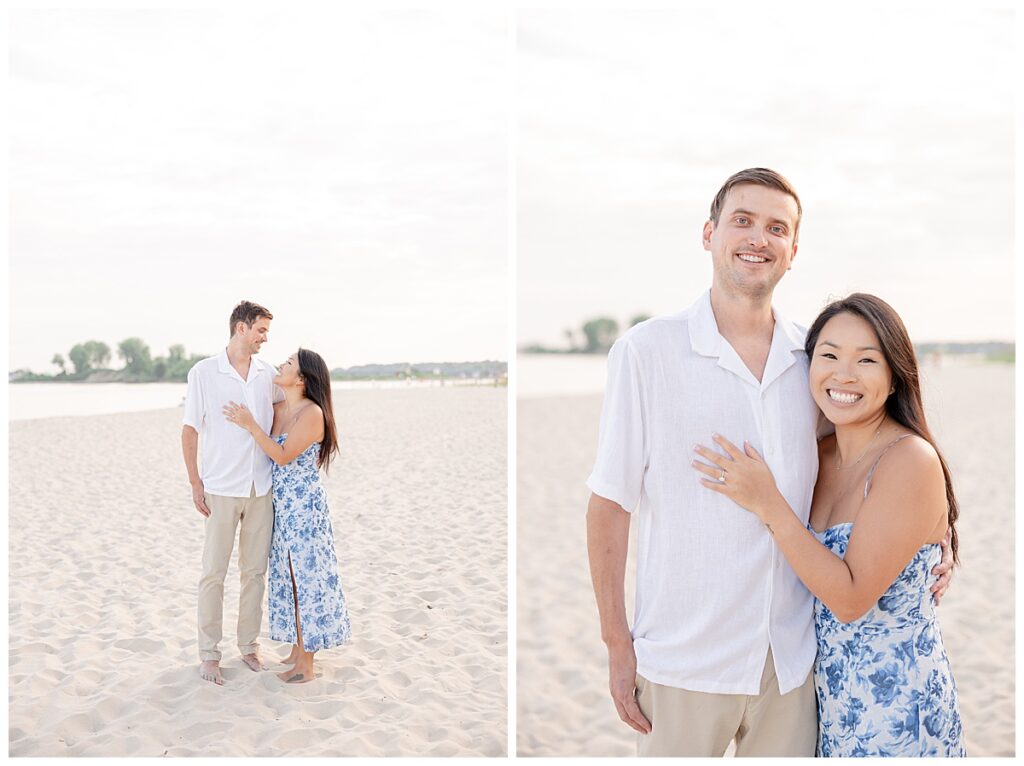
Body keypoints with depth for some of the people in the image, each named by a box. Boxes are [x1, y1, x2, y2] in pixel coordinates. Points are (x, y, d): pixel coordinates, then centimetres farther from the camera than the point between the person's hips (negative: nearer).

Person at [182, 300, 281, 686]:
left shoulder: (267, 374, 6)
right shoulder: (204, 372, -4)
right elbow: (190, 430, -3)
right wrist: (195, 484, -6)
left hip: (261, 489, 4)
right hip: (221, 490, -4)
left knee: (255, 571, 11)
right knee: (214, 574, 4)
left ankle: (249, 645, 24)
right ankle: (209, 653, 16)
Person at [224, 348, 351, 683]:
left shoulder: (312, 412, -16)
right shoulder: (277, 410, 7)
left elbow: (283, 456, -19)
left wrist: (249, 424, -18)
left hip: (304, 506, -8)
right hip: (282, 506, 8)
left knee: (304, 578, 0)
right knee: (289, 577, 15)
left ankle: (306, 665, 10)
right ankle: (298, 648, 29)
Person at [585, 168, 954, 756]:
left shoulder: (814, 359, 3)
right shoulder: (646, 351, -9)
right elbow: (611, 504, -7)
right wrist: (617, 644, -8)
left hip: (793, 656, 4)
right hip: (683, 659, -3)